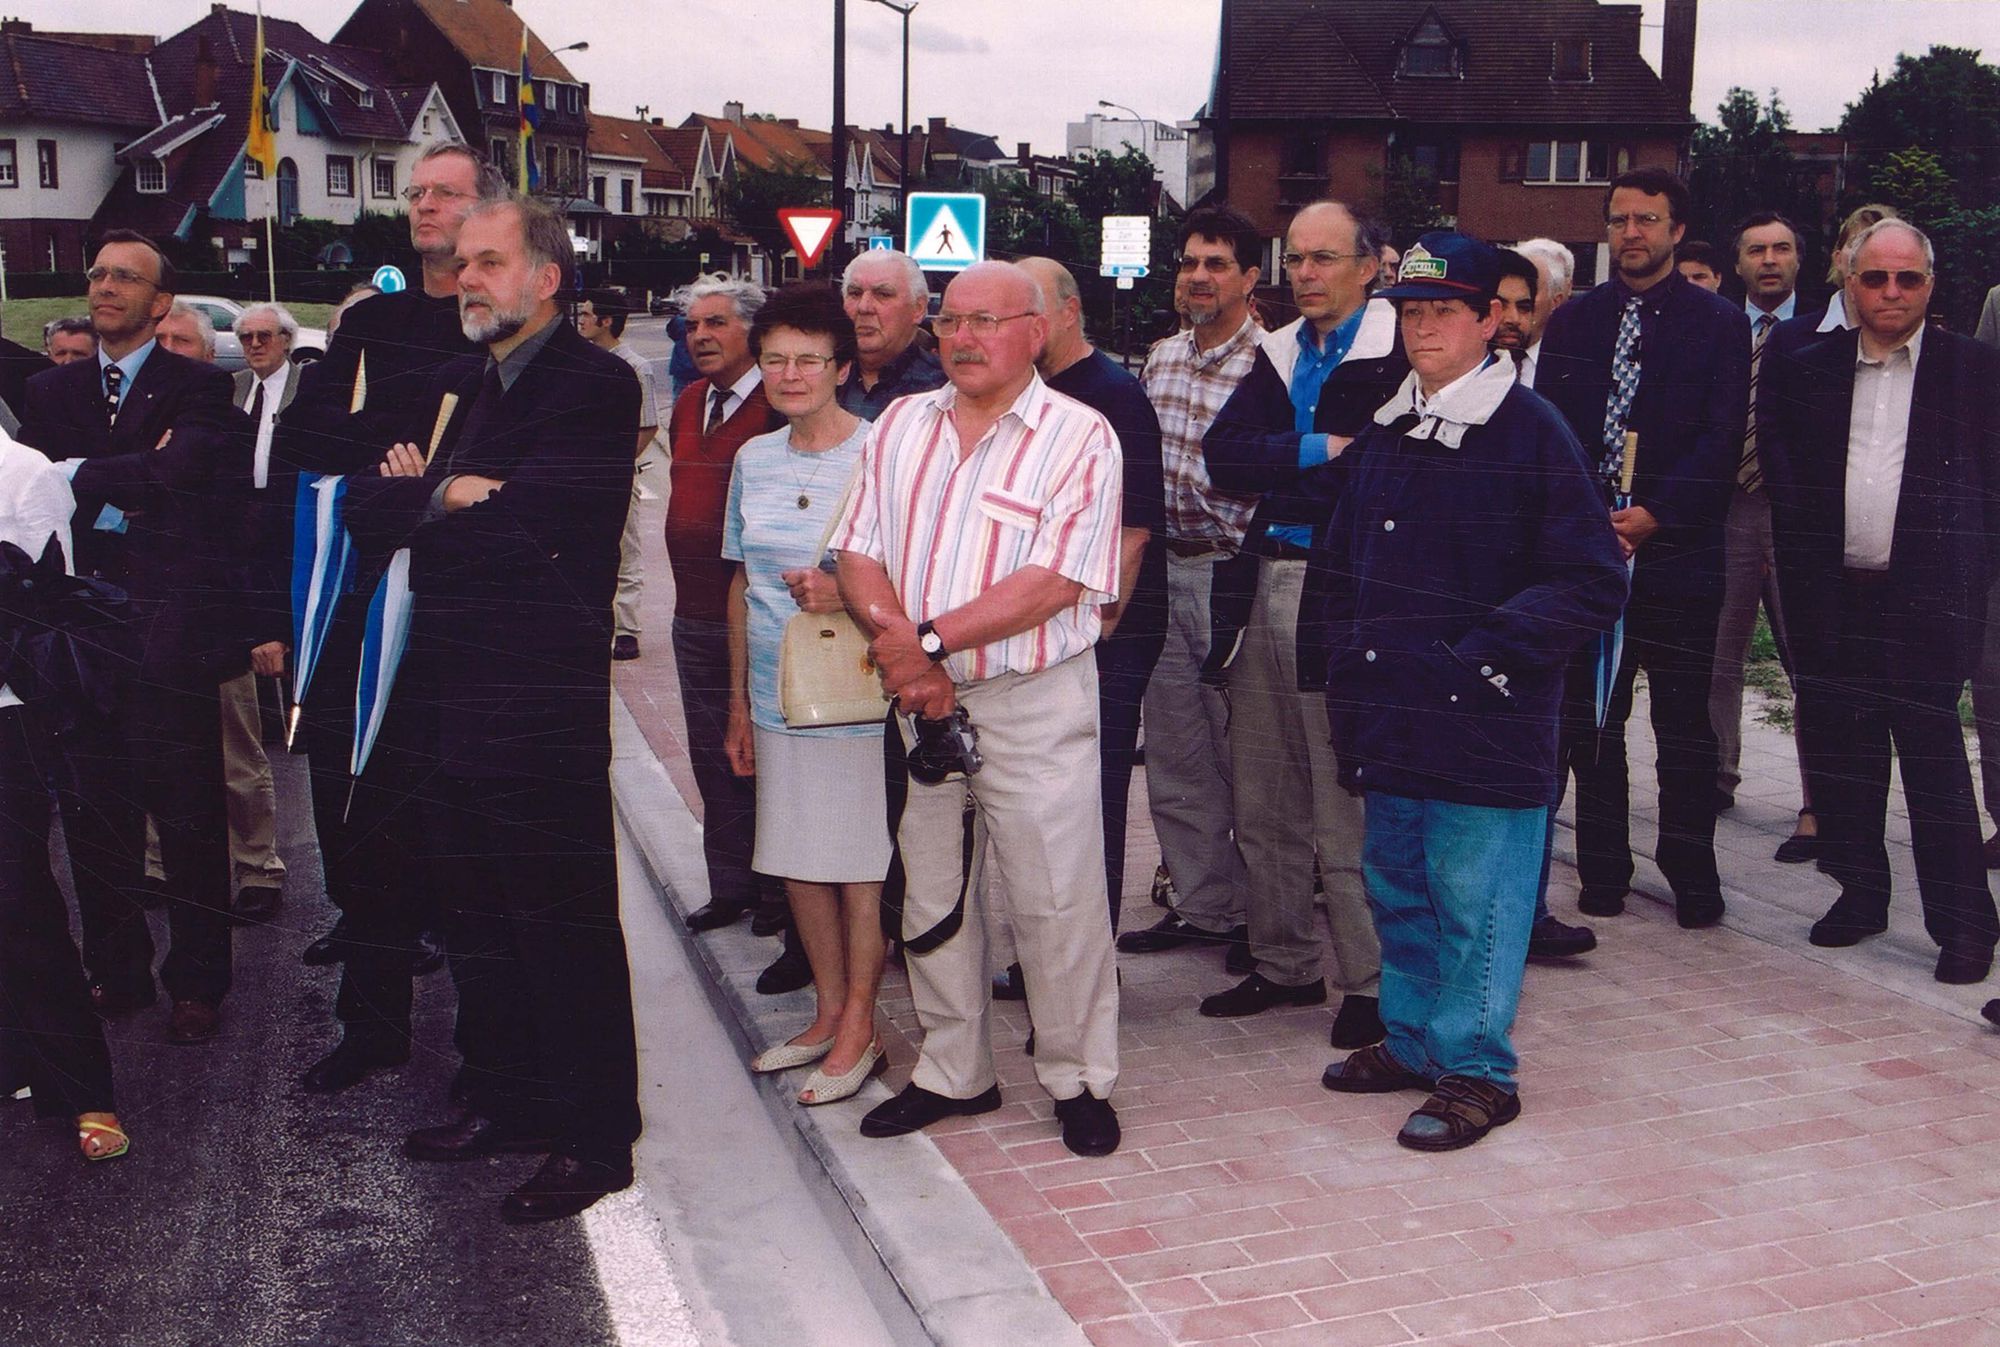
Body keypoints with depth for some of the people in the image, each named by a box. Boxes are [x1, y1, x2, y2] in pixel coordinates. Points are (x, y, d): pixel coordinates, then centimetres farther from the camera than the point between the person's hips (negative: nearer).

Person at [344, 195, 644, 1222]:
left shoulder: (596, 386, -8)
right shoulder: (456, 384, 17)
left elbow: (528, 525, -20)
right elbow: (366, 509, 8)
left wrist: (420, 499, -5)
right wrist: (450, 494, -11)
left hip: (544, 705, -8)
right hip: (450, 698, 8)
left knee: (564, 926, 0)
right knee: (477, 919, 17)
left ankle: (593, 1138, 10)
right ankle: (500, 1099, 31)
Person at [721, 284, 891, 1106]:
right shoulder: (754, 460, 10)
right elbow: (742, 585, 15)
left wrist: (844, 594, -23)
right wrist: (739, 703, 16)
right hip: (777, 695, 6)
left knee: (859, 865, 2)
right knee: (795, 860, 12)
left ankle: (860, 1028, 14)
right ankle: (829, 1013, 27)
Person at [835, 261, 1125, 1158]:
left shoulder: (1079, 438, -6)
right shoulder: (898, 427, 9)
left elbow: (1054, 584, -17)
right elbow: (858, 556, 4)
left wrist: (928, 640, -19)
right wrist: (899, 646, -14)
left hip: (1035, 700, -5)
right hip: (920, 700, 5)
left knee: (1057, 898, 0)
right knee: (930, 896, 13)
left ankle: (1078, 1079, 17)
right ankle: (953, 1074, 28)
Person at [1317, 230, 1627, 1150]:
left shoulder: (1530, 431, -8)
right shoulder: (1384, 432, 12)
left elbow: (1594, 583, -10)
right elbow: (1341, 561, 25)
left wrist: (1485, 654, -15)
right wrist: (1352, 657, 13)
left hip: (1487, 726, -7)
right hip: (1391, 719, 7)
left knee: (1475, 901, 1)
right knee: (1398, 891, 16)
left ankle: (1475, 1069, 14)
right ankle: (1412, 1039, 32)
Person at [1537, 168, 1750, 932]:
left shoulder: (1718, 323, 3)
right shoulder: (1572, 323, 11)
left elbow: (1723, 439, -5)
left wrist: (1654, 515, -15)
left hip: (1677, 548, -2)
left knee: (1684, 725, 3)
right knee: (1589, 719, 7)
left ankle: (1692, 876, 15)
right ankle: (1603, 870, 18)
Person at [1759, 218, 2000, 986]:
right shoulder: (1804, 369, 8)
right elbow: (1783, 473, 12)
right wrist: (1803, 567, 4)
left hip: (1927, 598, -3)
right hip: (1833, 597, 3)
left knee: (1933, 757, -3)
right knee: (1844, 753, 9)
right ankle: (1860, 893, 24)